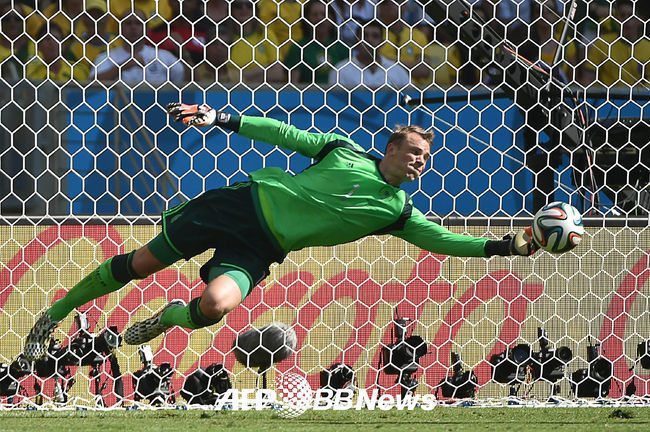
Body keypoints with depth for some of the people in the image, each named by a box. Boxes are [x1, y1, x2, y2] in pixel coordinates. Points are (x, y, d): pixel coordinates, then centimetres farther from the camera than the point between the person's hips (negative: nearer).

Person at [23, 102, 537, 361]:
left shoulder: (398, 211, 3)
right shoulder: (346, 152, 1)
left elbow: (443, 239, -3)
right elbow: (286, 135, 6)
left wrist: (504, 246, -14)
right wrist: (222, 120, 1)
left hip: (259, 251, 1)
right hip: (241, 204, -1)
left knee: (217, 304, -30)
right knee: (142, 263, -1)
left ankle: (168, 319, 4)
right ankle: (55, 315, 17)